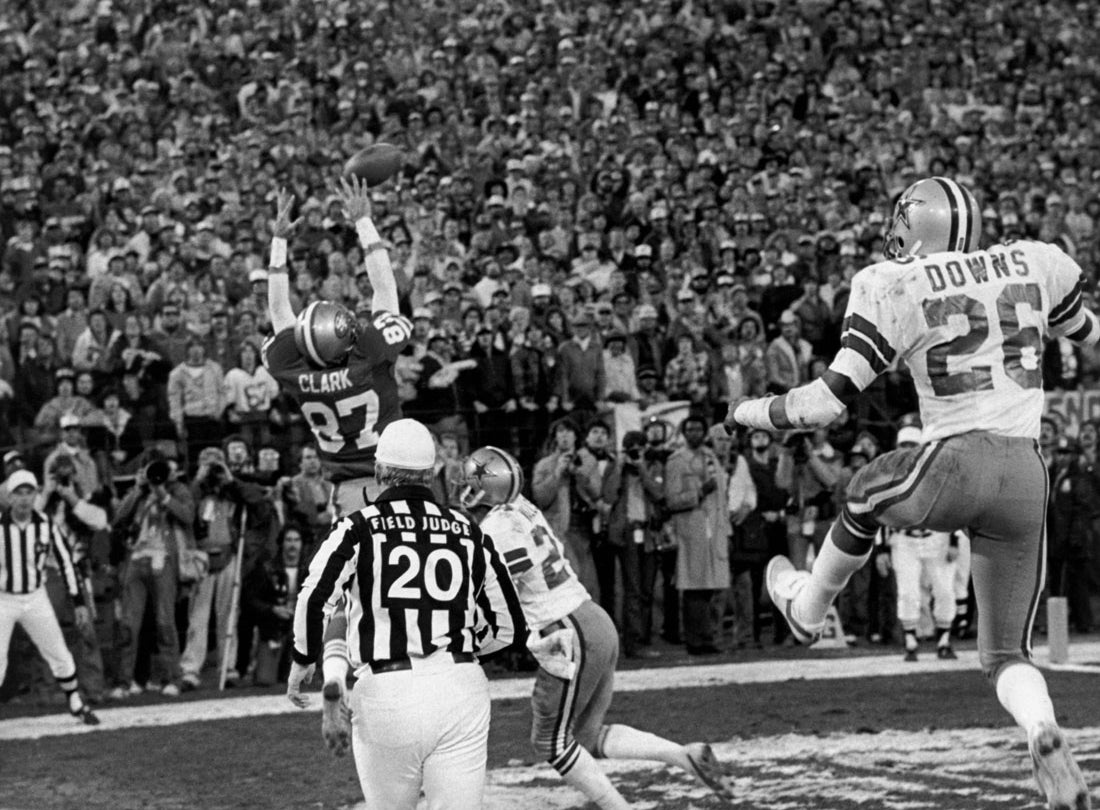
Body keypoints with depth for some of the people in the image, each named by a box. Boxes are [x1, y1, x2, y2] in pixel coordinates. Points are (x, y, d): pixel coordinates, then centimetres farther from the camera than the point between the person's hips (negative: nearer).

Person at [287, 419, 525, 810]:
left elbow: (315, 597, -12)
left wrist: (303, 660, 4)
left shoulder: (360, 528, 1)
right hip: (460, 690, 2)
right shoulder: (469, 532, 10)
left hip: (386, 693, -2)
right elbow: (508, 626, 15)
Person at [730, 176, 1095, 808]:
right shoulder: (1035, 264, 11)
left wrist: (753, 413, 13)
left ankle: (810, 606, 50)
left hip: (953, 465, -4)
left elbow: (829, 400, -4)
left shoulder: (894, 289, -2)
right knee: (1008, 653, 13)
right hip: (1026, 477, 4)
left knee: (868, 494, 32)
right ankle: (1044, 733, -16)